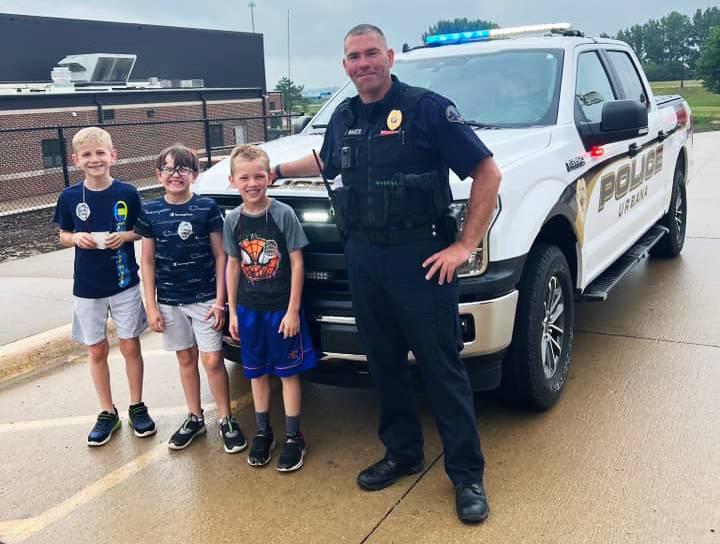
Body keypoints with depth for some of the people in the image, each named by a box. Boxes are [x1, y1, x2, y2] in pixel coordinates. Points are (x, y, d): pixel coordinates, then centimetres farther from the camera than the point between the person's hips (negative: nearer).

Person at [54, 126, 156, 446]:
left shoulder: (127, 194, -7)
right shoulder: (69, 197, -4)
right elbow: (63, 236, 7)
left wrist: (125, 235, -17)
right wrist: (76, 238, -14)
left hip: (125, 283, -1)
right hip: (87, 287, 1)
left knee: (130, 346, 7)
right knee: (97, 350, 10)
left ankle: (137, 407, 25)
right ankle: (107, 412, 25)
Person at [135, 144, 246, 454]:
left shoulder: (207, 207, -5)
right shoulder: (150, 212, 0)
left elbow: (220, 255, -3)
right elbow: (148, 261, 3)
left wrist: (220, 300, -7)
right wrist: (151, 306, -1)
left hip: (205, 298, -2)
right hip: (170, 301, 2)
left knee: (212, 359, -1)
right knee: (186, 359, 14)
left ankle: (226, 420, 14)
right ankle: (195, 417, 28)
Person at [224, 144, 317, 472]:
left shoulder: (283, 214, -10)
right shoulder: (233, 220, 1)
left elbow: (297, 263, -9)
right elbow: (233, 265, 8)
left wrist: (293, 310, -11)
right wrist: (232, 311, 7)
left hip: (282, 307, -3)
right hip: (249, 309, 4)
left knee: (288, 372, 6)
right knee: (257, 372, 13)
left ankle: (293, 437, 17)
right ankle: (263, 433, 28)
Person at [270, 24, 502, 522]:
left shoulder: (427, 108, -8)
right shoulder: (343, 118, 11)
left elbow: (488, 174, -9)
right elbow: (327, 162, 34)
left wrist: (466, 245, -12)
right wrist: (277, 170, 31)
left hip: (419, 257, -6)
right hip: (363, 257, 6)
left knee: (442, 366, -1)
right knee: (384, 362, 14)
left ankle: (467, 474, 13)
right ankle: (402, 454, 31)